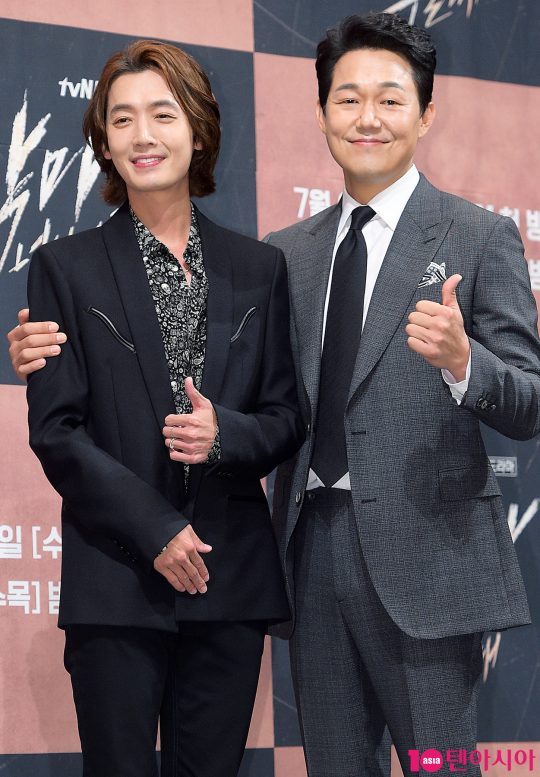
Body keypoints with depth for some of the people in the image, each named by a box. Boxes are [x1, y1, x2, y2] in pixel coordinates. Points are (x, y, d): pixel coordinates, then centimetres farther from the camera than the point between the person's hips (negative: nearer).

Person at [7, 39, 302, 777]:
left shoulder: (259, 267, 9)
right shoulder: (67, 267, 2)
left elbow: (288, 418, 10)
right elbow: (54, 430, -3)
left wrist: (225, 434, -13)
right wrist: (154, 528, -11)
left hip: (232, 581, 2)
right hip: (116, 583, -2)